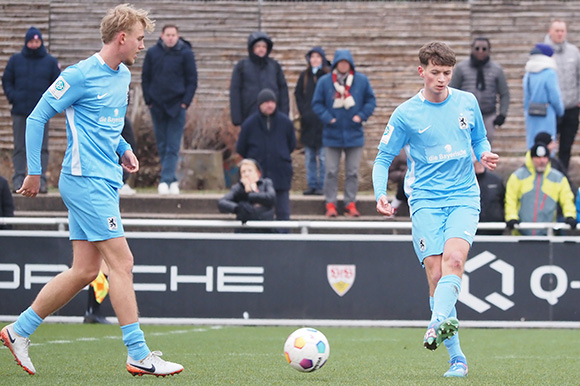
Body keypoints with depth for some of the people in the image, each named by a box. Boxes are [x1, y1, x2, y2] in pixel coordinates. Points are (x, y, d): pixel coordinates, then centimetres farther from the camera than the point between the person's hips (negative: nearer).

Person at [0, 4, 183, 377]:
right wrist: (34, 172, -7)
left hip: (105, 182, 9)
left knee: (85, 270, 8)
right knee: (122, 262, -11)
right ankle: (139, 356, -10)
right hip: (87, 181, -9)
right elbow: (36, 118, -7)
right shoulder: (80, 76, -12)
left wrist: (124, 149, 11)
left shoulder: (124, 76, 14)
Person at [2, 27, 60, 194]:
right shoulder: (16, 60, 6)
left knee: (41, 148, -2)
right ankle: (18, 179, 3)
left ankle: (41, 180, -1)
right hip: (20, 112, 1)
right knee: (19, 148, 1)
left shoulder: (51, 62, 5)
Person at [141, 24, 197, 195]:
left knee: (173, 147, -9)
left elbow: (192, 80, 1)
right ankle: (172, 181, 14)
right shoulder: (152, 53, 5)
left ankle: (166, 180, -14)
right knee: (162, 146, 6)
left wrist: (185, 102, -7)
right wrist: (149, 100, 1)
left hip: (177, 106, -3)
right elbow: (145, 78, 10)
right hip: (157, 106, 3)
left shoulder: (186, 53, -1)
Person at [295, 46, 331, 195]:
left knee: (323, 156, -4)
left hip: (323, 121, -4)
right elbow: (298, 95, 13)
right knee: (310, 157, 6)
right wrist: (304, 112, 0)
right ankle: (312, 185, 10)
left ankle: (322, 186, 0)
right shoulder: (304, 76, 11)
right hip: (308, 121, 4)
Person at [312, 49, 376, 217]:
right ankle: (330, 204, 6)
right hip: (332, 135, -1)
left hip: (354, 134, 1)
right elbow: (317, 104, 2)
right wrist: (328, 118, -11)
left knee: (352, 172, 5)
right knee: (331, 172, 0)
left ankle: (351, 204, 12)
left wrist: (361, 116, -7)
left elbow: (371, 101, 7)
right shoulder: (324, 82, -1)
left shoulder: (362, 80, 1)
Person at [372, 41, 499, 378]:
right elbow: (383, 158, 6)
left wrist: (485, 154, 0)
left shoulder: (467, 103, 8)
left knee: (454, 259, -25)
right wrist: (381, 194, -10)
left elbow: (480, 139, 23)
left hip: (464, 198, 1)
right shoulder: (406, 114, 1)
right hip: (425, 201, -1)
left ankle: (439, 322, -45)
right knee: (436, 273, -10)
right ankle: (457, 358, -6)